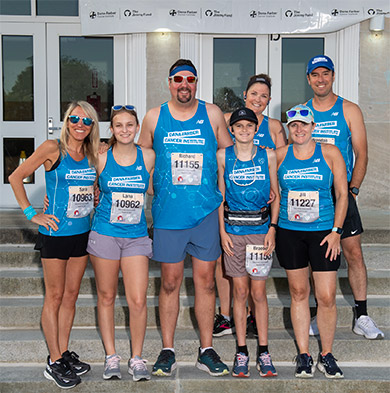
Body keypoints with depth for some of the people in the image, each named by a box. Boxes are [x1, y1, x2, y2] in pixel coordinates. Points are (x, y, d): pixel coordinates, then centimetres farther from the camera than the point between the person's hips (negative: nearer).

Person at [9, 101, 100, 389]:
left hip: (82, 233, 6)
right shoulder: (53, 149, -9)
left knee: (71, 295, 13)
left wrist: (99, 201, 6)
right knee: (55, 296, 3)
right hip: (55, 233, -5)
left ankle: (64, 353, 26)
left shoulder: (92, 156, 7)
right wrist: (32, 214, -10)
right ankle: (55, 362, 13)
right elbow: (16, 177, -7)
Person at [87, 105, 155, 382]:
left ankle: (137, 358, 12)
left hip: (136, 236, 0)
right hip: (104, 233, 0)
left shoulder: (148, 157, 0)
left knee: (138, 300, -5)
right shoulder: (101, 159, -3)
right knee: (106, 296, 8)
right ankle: (111, 356, 22)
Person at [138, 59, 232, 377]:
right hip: (167, 213, 0)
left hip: (206, 211, 0)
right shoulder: (154, 118, 6)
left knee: (205, 281, 5)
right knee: (170, 282, 6)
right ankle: (167, 351, 17)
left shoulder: (212, 114, 5)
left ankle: (207, 351, 17)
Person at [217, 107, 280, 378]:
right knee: (240, 292, 6)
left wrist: (272, 228, -3)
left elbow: (276, 194, 6)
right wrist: (222, 231, -1)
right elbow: (220, 195, 6)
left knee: (259, 292, 2)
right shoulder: (224, 156, 3)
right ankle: (242, 351, 16)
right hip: (233, 228, 1)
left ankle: (264, 351, 13)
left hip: (260, 227, 0)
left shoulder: (268, 156, 2)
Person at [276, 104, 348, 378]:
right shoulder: (279, 155, 5)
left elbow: (342, 194, 1)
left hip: (323, 231, -1)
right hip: (289, 233, 1)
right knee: (299, 292, 8)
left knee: (327, 297, -3)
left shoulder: (330, 153, 1)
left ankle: (326, 355, 16)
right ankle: (304, 355, 19)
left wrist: (336, 231, -6)